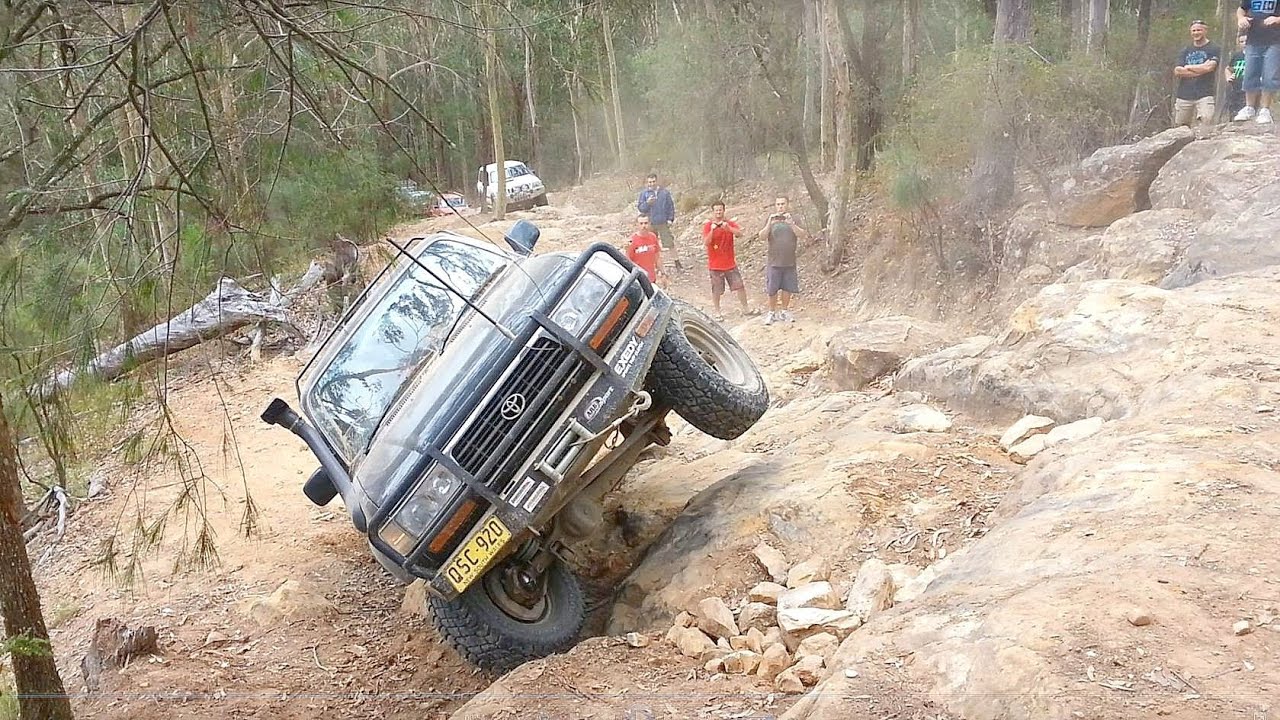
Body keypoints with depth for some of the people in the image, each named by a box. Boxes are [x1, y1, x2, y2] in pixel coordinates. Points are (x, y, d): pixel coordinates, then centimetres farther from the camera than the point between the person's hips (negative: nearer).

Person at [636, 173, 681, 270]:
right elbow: (640, 208, 0)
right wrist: (647, 203, -19)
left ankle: (677, 263, 12)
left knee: (670, 243, 2)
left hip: (663, 223, 0)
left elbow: (671, 206, 7)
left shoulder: (665, 192, 3)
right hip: (650, 223, 0)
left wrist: (670, 219, -1)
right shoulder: (644, 193, 2)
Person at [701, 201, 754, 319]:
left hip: (730, 263, 3)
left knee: (740, 286, 5)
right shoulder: (707, 225, -4)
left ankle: (746, 309, 18)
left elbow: (740, 233, -16)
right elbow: (706, 242, -16)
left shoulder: (730, 224, 3)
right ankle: (717, 312, 17)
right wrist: (712, 230, -30)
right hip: (715, 265, -3)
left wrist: (728, 228, -32)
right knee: (716, 290, 3)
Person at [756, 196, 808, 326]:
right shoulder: (770, 219, 1)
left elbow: (802, 235, -11)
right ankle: (772, 313, 15)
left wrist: (791, 223, -25)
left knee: (787, 288, 8)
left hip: (790, 261, 1)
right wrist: (770, 223, -24)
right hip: (773, 261, -1)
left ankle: (784, 312, 22)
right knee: (772, 289, 2)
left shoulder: (793, 218, 2)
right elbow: (762, 237, -9)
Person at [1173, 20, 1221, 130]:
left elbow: (1209, 67, -10)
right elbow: (1177, 72, 3)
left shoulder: (1213, 49, 6)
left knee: (1204, 128, -17)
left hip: (1204, 95, -3)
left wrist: (1188, 67, 1)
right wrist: (1201, 69, -4)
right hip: (1183, 95, 4)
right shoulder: (1185, 51, 17)